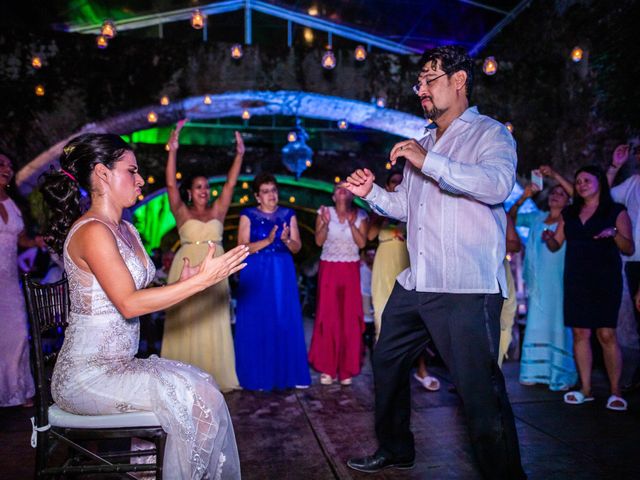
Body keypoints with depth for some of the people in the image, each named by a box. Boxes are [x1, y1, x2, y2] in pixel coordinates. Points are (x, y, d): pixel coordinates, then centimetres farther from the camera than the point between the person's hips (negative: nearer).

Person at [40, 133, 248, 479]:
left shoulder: (126, 229, 11)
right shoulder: (91, 231, -17)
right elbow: (129, 304, -23)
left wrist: (184, 284, -4)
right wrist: (202, 280, -24)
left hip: (119, 364, 7)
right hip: (87, 374, -7)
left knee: (201, 384, -8)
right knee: (190, 397, -17)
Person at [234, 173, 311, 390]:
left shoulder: (288, 215, 8)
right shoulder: (248, 215, 1)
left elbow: (297, 247, 5)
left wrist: (286, 240, -17)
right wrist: (267, 240, -19)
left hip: (283, 274, 2)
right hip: (256, 275, -2)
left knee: (286, 322, 2)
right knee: (257, 324, 0)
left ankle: (288, 373, 13)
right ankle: (258, 376, 10)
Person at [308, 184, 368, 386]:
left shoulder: (360, 215, 4)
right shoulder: (325, 211, 3)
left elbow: (362, 243, -4)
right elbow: (319, 241, -3)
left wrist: (352, 223, -14)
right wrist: (325, 223, -18)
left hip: (350, 270, 1)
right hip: (329, 269, 0)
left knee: (350, 318, -1)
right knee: (328, 317, -2)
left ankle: (347, 368, 8)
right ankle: (327, 368, 7)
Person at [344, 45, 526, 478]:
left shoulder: (490, 133, -1)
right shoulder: (424, 144, 21)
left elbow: (498, 184, -22)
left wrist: (429, 162, -24)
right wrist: (371, 192, 10)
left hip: (467, 288, -8)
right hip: (414, 284, 9)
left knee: (481, 391, -6)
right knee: (387, 362, 17)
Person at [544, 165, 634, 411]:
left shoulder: (616, 211, 5)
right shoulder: (569, 214, 15)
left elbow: (629, 249, 0)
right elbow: (555, 245, 14)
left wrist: (614, 233, -19)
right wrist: (549, 238, -8)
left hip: (605, 280, -3)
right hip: (576, 280, 3)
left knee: (607, 334, -8)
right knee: (580, 333, 2)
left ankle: (616, 392, 3)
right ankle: (585, 389, 9)